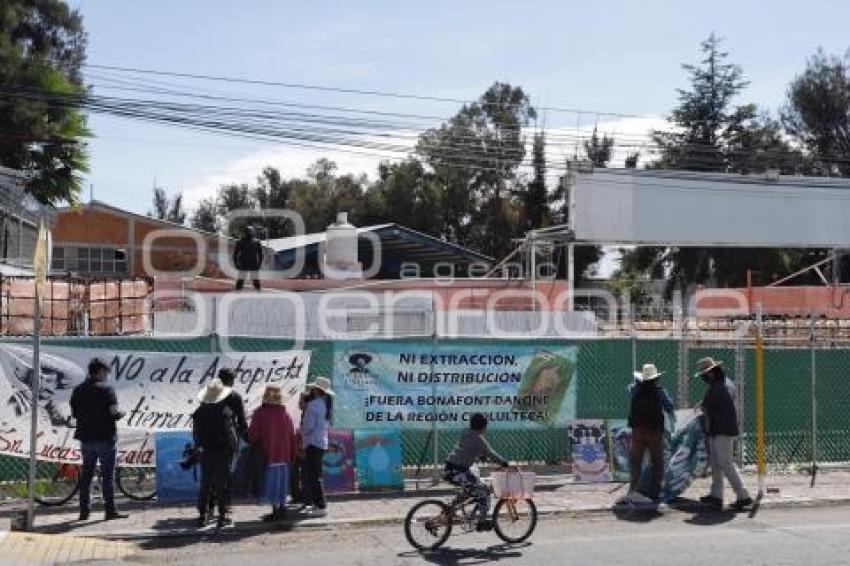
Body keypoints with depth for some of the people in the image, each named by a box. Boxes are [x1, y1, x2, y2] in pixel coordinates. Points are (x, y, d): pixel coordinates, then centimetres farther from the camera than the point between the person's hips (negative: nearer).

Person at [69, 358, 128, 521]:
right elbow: (113, 413, -17)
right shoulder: (106, 389, -11)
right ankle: (110, 510, 0)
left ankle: (84, 510, 13)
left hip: (86, 437, 6)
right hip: (105, 437, -6)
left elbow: (74, 413, 12)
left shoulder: (78, 390, 8)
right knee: (108, 474, 0)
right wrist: (122, 413, 3)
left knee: (86, 473, 11)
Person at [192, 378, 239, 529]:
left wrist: (200, 447, 15)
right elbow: (231, 433, -13)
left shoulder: (198, 413, -1)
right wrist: (234, 448, -1)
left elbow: (195, 434, 4)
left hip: (205, 453, 4)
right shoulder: (226, 412, -15)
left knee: (205, 484, 13)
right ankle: (222, 517, 8)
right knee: (222, 485, 5)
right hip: (223, 452, -4)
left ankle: (202, 516, 16)